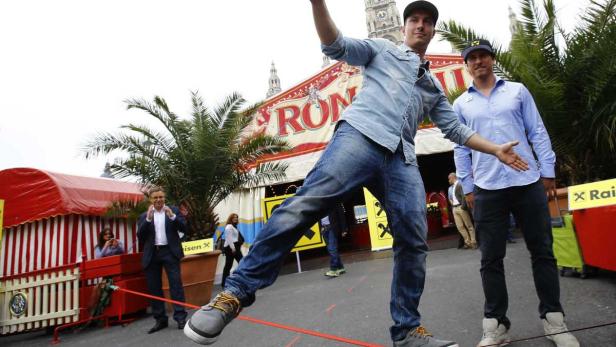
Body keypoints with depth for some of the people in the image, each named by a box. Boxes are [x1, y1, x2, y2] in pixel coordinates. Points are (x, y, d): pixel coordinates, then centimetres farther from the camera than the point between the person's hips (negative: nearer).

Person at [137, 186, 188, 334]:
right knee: (154, 288, 7)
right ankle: (160, 319, 18)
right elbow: (140, 236, -1)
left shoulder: (173, 210, 6)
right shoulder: (144, 216, 10)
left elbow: (184, 228, -3)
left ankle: (180, 317, -2)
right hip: (152, 254, 3)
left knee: (176, 284, -7)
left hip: (169, 252, -3)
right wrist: (148, 218, -13)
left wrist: (172, 216, -17)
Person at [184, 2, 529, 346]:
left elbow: (455, 128, 35)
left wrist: (496, 149, 28)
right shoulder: (383, 49, 25)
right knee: (306, 204, -25)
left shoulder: (434, 86, 37)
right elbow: (336, 46, 10)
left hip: (402, 158, 6)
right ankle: (237, 292, -22)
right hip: (361, 135, -5)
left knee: (414, 241, -5)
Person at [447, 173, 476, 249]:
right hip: (454, 209, 8)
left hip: (461, 207, -8)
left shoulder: (460, 184, -7)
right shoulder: (450, 188, 19)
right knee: (459, 226, 5)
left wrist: (463, 205, -20)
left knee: (469, 225, -1)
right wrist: (451, 203, 12)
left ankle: (473, 242, 4)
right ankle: (467, 242, 12)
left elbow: (464, 195, -16)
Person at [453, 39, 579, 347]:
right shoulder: (461, 104, 11)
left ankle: (553, 318, 22)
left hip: (528, 183, 1)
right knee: (491, 260, 2)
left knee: (542, 252, 7)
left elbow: (537, 133, 9)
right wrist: (467, 188, 4)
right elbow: (460, 149, 9)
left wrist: (548, 171, 2)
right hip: (487, 189, 0)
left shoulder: (517, 91, 12)